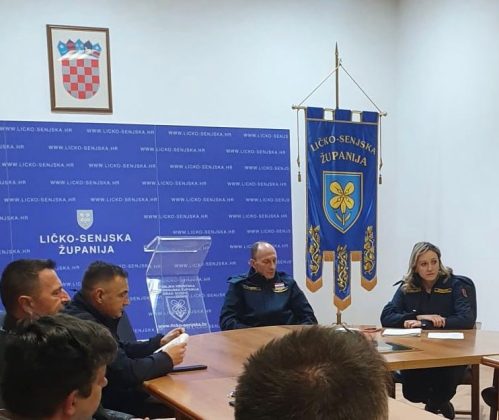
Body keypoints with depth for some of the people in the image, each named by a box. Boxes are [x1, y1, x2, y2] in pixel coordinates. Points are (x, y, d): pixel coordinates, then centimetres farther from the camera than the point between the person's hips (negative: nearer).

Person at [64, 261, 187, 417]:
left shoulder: (90, 315, 4)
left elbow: (121, 350, 18)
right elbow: (127, 372, -27)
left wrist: (160, 343, 8)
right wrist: (166, 359, -12)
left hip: (110, 393, 9)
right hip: (103, 406, -9)